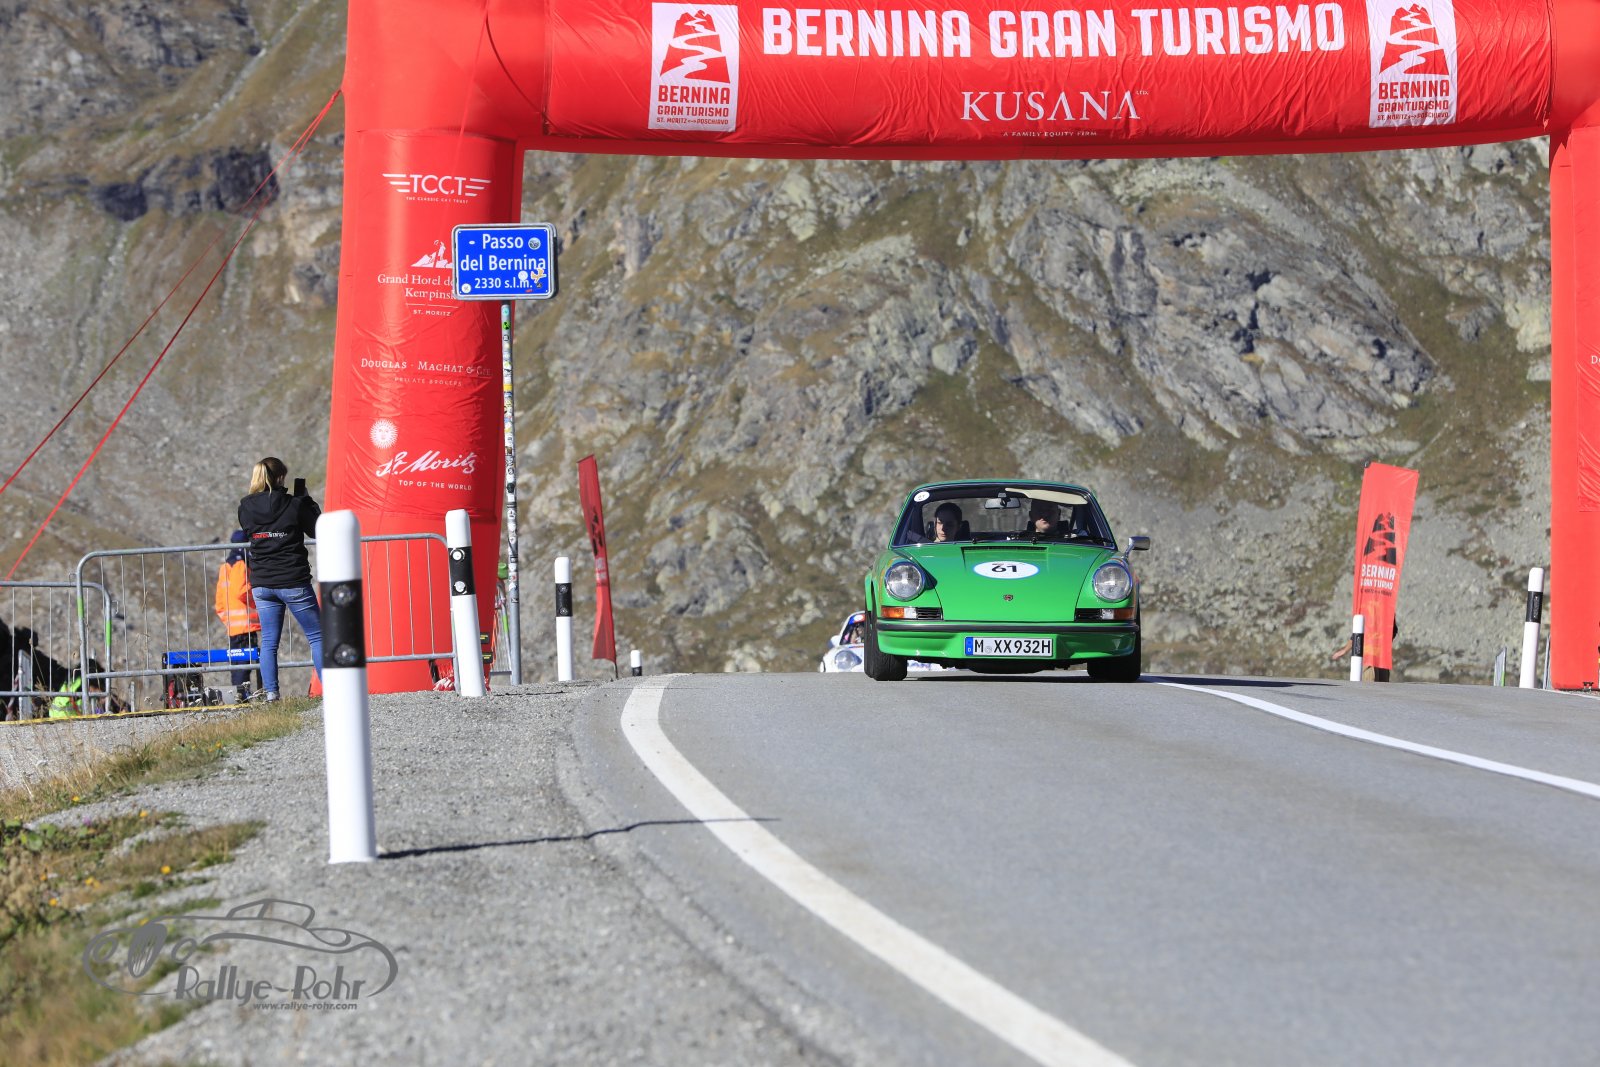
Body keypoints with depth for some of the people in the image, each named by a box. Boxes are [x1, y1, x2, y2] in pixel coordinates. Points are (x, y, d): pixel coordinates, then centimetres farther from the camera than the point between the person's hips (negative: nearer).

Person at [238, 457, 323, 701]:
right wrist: (305, 499, 13)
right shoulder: (294, 505, -10)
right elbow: (317, 530, 2)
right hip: (294, 582, -3)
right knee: (317, 636, 6)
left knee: (269, 642, 10)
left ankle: (270, 692, 2)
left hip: (262, 584, 3)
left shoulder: (246, 508, 0)